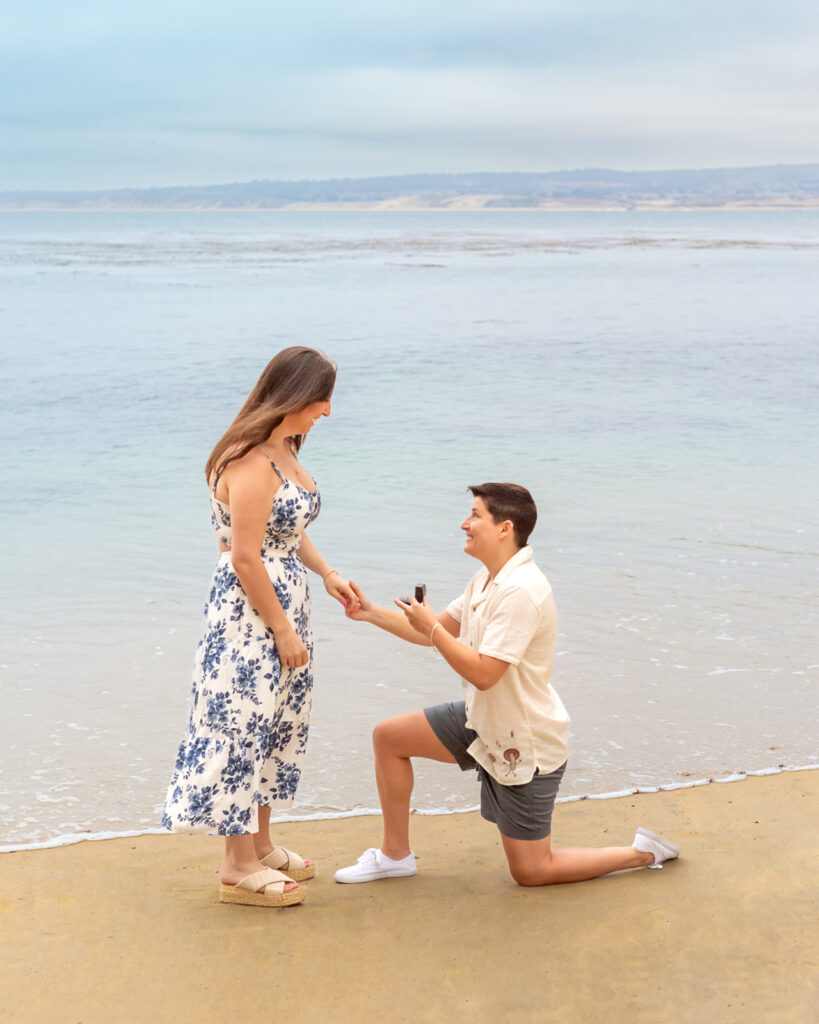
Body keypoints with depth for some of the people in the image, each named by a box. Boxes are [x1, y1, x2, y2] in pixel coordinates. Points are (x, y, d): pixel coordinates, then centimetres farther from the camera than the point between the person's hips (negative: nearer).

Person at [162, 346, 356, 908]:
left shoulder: (284, 450, 9)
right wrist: (282, 630, -17)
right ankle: (239, 866, 12)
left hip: (285, 601, 10)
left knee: (278, 724, 17)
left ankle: (260, 844, 31)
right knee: (244, 723, 0)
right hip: (249, 609, -10)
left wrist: (327, 574, 11)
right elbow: (245, 558, -22)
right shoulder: (251, 463, -22)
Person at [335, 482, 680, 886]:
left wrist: (430, 626, -23)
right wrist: (370, 612, 7)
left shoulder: (521, 591, -28)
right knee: (389, 736, 6)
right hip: (482, 722, 9)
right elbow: (439, 632, 13)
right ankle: (395, 854, 19)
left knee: (530, 872, 1)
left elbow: (482, 673, -32)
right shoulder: (487, 579, 4)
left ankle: (643, 853, 15)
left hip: (525, 746, -9)